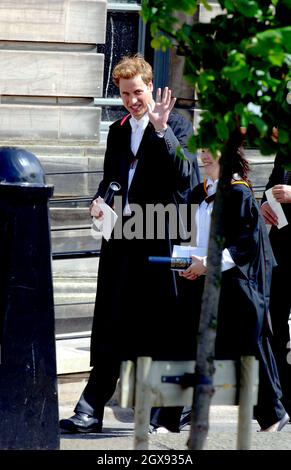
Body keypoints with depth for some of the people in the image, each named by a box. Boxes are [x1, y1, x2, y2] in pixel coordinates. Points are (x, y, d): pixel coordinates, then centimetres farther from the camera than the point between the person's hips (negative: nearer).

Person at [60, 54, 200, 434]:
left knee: (160, 324, 0)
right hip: (121, 236, 5)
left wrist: (160, 129, -24)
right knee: (110, 325, 2)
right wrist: (100, 200, 5)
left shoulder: (176, 127, -2)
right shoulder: (118, 131, 17)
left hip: (159, 238, -5)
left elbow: (184, 175, -16)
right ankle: (91, 409, 0)